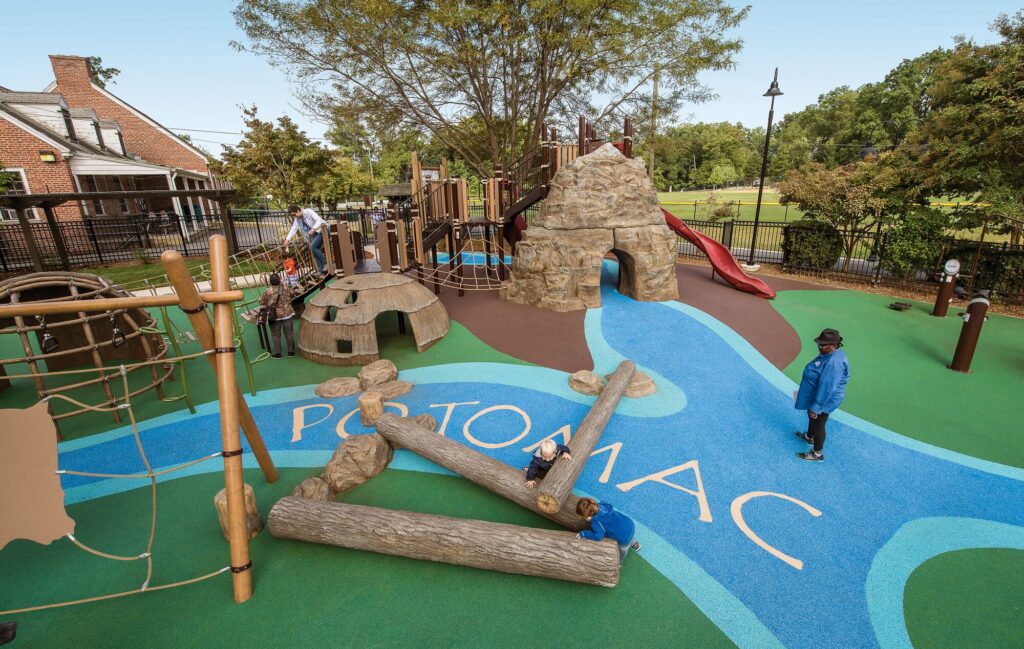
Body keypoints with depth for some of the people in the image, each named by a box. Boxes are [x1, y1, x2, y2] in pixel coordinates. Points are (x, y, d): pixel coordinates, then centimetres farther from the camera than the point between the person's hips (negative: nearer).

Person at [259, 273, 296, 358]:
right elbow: (292, 293, 10)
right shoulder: (286, 289, -9)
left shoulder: (267, 292, -14)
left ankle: (277, 353, 15)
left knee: (275, 335, 11)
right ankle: (291, 351, 19)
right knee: (289, 333, 11)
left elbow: (261, 302, -4)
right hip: (287, 313, 2)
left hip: (274, 316, -1)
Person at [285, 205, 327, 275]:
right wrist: (287, 239, -4)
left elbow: (319, 220, -21)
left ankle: (325, 262, -12)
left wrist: (313, 229, -34)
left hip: (321, 231, -8)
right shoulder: (297, 219, 8)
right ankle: (323, 271, 2)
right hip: (313, 235, 8)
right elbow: (293, 229, 6)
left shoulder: (309, 212, -13)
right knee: (315, 253, 0)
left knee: (312, 247, -23)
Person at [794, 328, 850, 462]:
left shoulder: (833, 362, -35)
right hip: (816, 395, 9)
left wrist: (815, 407, -26)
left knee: (818, 424, 10)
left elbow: (826, 388, -33)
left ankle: (817, 454, 30)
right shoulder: (833, 354, -3)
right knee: (811, 418, 30)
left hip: (824, 400, -9)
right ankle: (809, 437, 55)